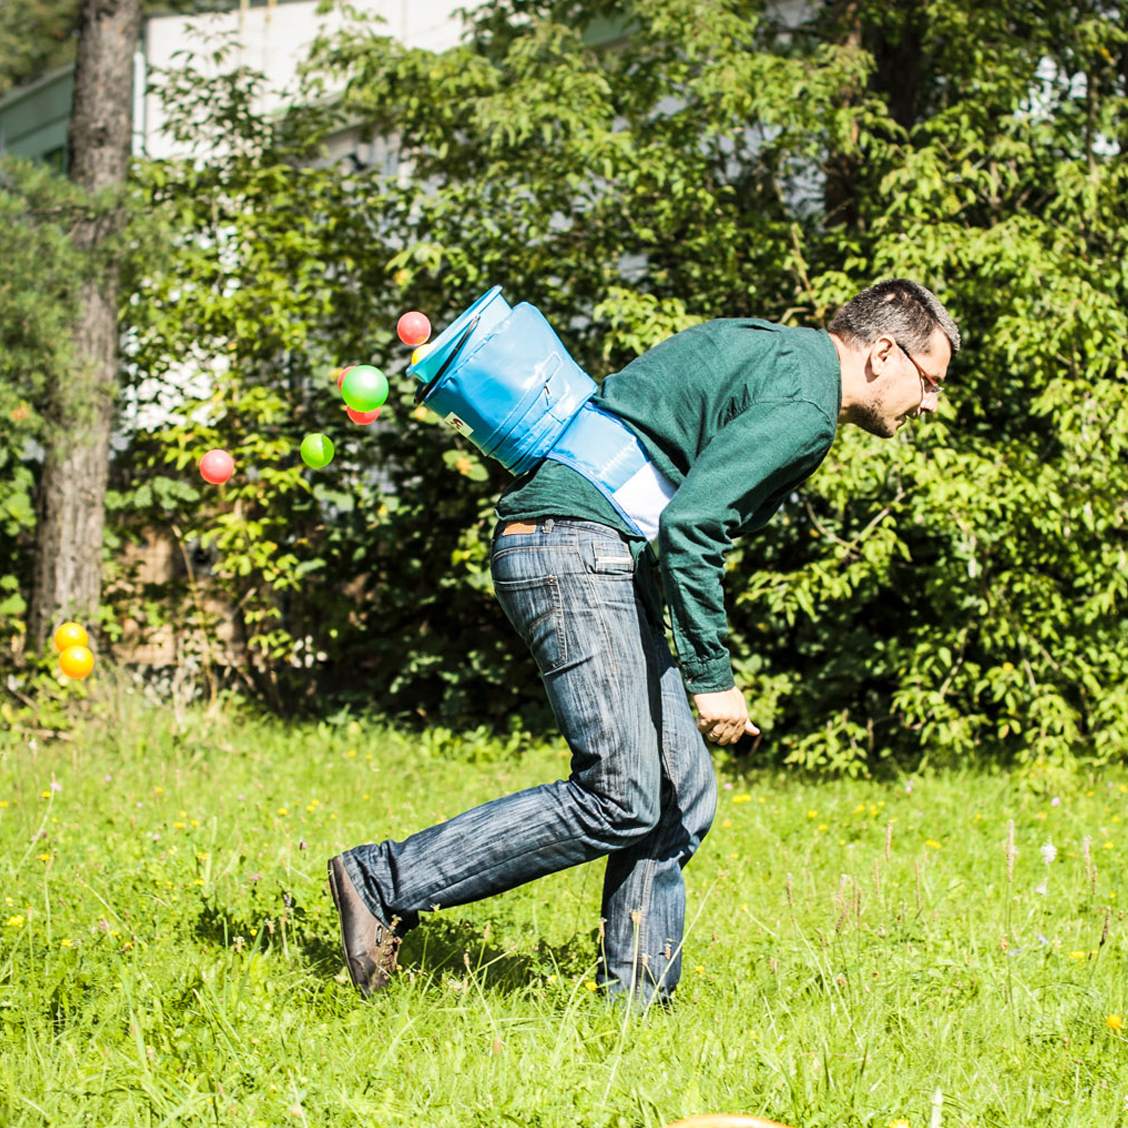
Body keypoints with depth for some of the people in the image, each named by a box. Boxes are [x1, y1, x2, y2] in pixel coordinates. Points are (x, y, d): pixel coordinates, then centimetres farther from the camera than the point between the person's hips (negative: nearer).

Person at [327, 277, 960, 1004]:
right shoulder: (803, 406, -11)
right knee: (620, 799, -14)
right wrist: (712, 677, -16)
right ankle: (386, 883, -10)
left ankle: (635, 998, 6)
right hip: (578, 549, -11)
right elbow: (689, 523, -20)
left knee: (683, 794, 7)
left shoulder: (767, 349, 21)